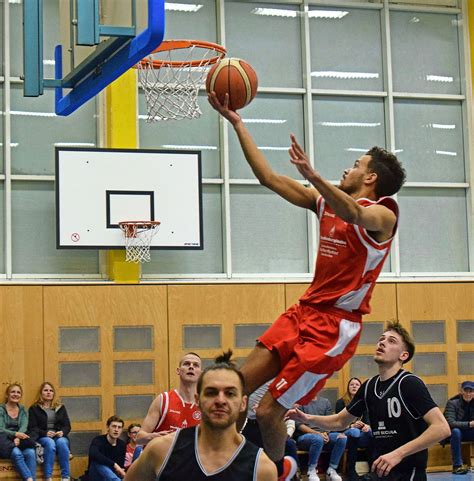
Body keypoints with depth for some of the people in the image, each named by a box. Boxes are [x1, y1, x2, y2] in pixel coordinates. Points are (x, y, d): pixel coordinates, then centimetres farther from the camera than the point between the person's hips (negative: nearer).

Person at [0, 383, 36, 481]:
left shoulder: (23, 410, 15)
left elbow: (24, 427, 0)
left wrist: (18, 438, -23)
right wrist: (16, 434, -28)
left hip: (19, 440, 3)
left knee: (30, 453, -31)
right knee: (16, 453, -36)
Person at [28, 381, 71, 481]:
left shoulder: (60, 407, 19)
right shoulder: (34, 409, 10)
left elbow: (67, 426, 13)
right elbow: (32, 428, 1)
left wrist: (62, 432, -10)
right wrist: (45, 433, -16)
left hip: (59, 436, 2)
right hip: (42, 437, -2)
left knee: (62, 442, -35)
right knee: (50, 443, -38)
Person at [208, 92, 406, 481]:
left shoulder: (382, 215, -9)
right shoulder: (327, 202, 14)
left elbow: (353, 214, -35)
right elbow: (268, 176, 14)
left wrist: (313, 175, -51)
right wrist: (236, 121, 10)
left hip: (334, 327, -8)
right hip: (303, 313, 8)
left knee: (269, 411, -9)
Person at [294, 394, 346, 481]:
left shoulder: (325, 402, 18)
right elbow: (299, 425, -6)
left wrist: (325, 433, -10)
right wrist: (317, 433, -16)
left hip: (323, 435, 5)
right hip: (304, 436, -5)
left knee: (342, 437, -25)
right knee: (318, 439, -39)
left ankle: (331, 470, -17)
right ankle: (312, 471, -21)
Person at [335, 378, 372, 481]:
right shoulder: (341, 402, 2)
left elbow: (367, 419, 4)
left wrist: (367, 426, -21)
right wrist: (351, 426, -23)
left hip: (360, 433, 3)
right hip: (344, 432, -3)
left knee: (373, 433, -30)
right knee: (354, 432, -39)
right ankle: (351, 470, -34)